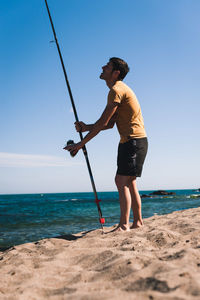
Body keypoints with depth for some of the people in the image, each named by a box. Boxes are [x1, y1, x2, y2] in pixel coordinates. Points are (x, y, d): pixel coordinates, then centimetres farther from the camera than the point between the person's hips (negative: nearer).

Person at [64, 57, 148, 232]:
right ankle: (138, 222, 18)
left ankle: (124, 225, -11)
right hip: (132, 141, 10)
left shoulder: (116, 90, -13)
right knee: (129, 182, 11)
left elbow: (103, 122, -17)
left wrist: (81, 144, -12)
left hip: (134, 140, -10)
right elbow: (110, 124, 17)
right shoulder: (121, 90, 19)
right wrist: (86, 127, 6)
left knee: (122, 181, -13)